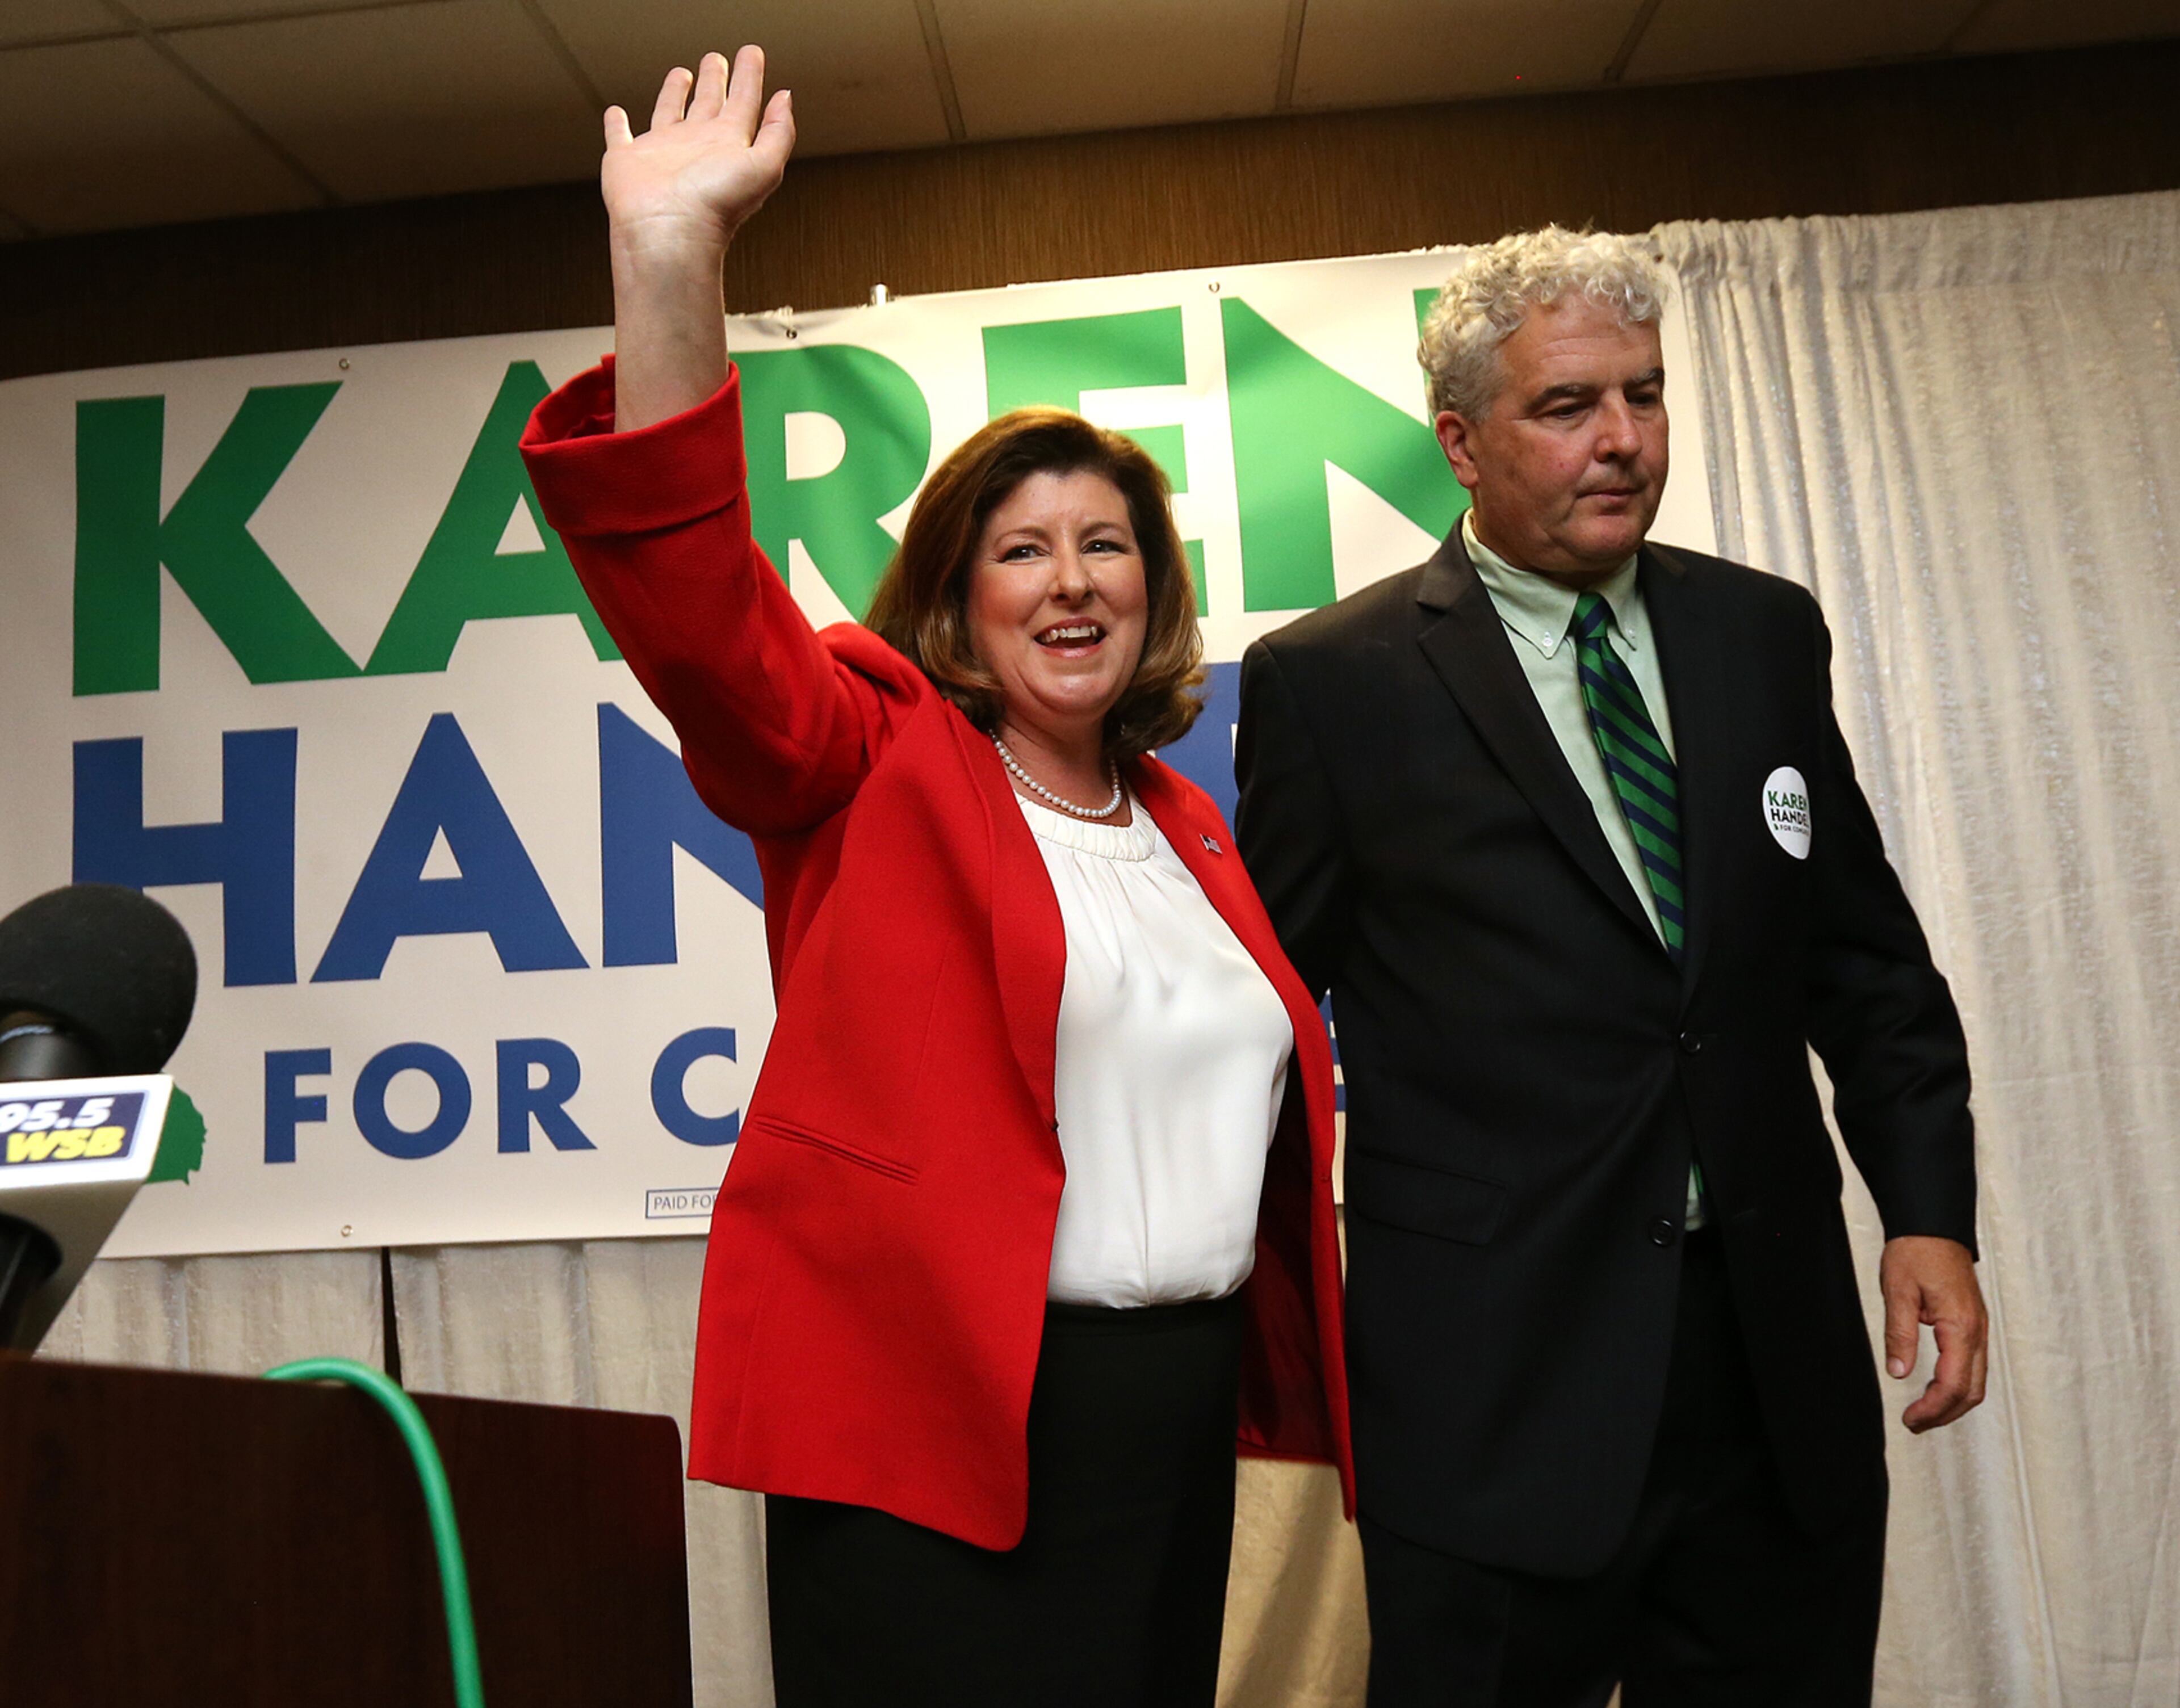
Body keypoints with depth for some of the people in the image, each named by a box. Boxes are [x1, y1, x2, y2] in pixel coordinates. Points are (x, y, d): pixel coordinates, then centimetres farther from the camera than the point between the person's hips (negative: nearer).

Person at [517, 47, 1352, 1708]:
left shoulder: (1189, 827, 12)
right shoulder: (870, 758, -3)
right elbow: (687, 586, -20)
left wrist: (1296, 1360, 15)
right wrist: (669, 246, -28)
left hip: (1178, 1409, 6)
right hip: (932, 1414, -5)